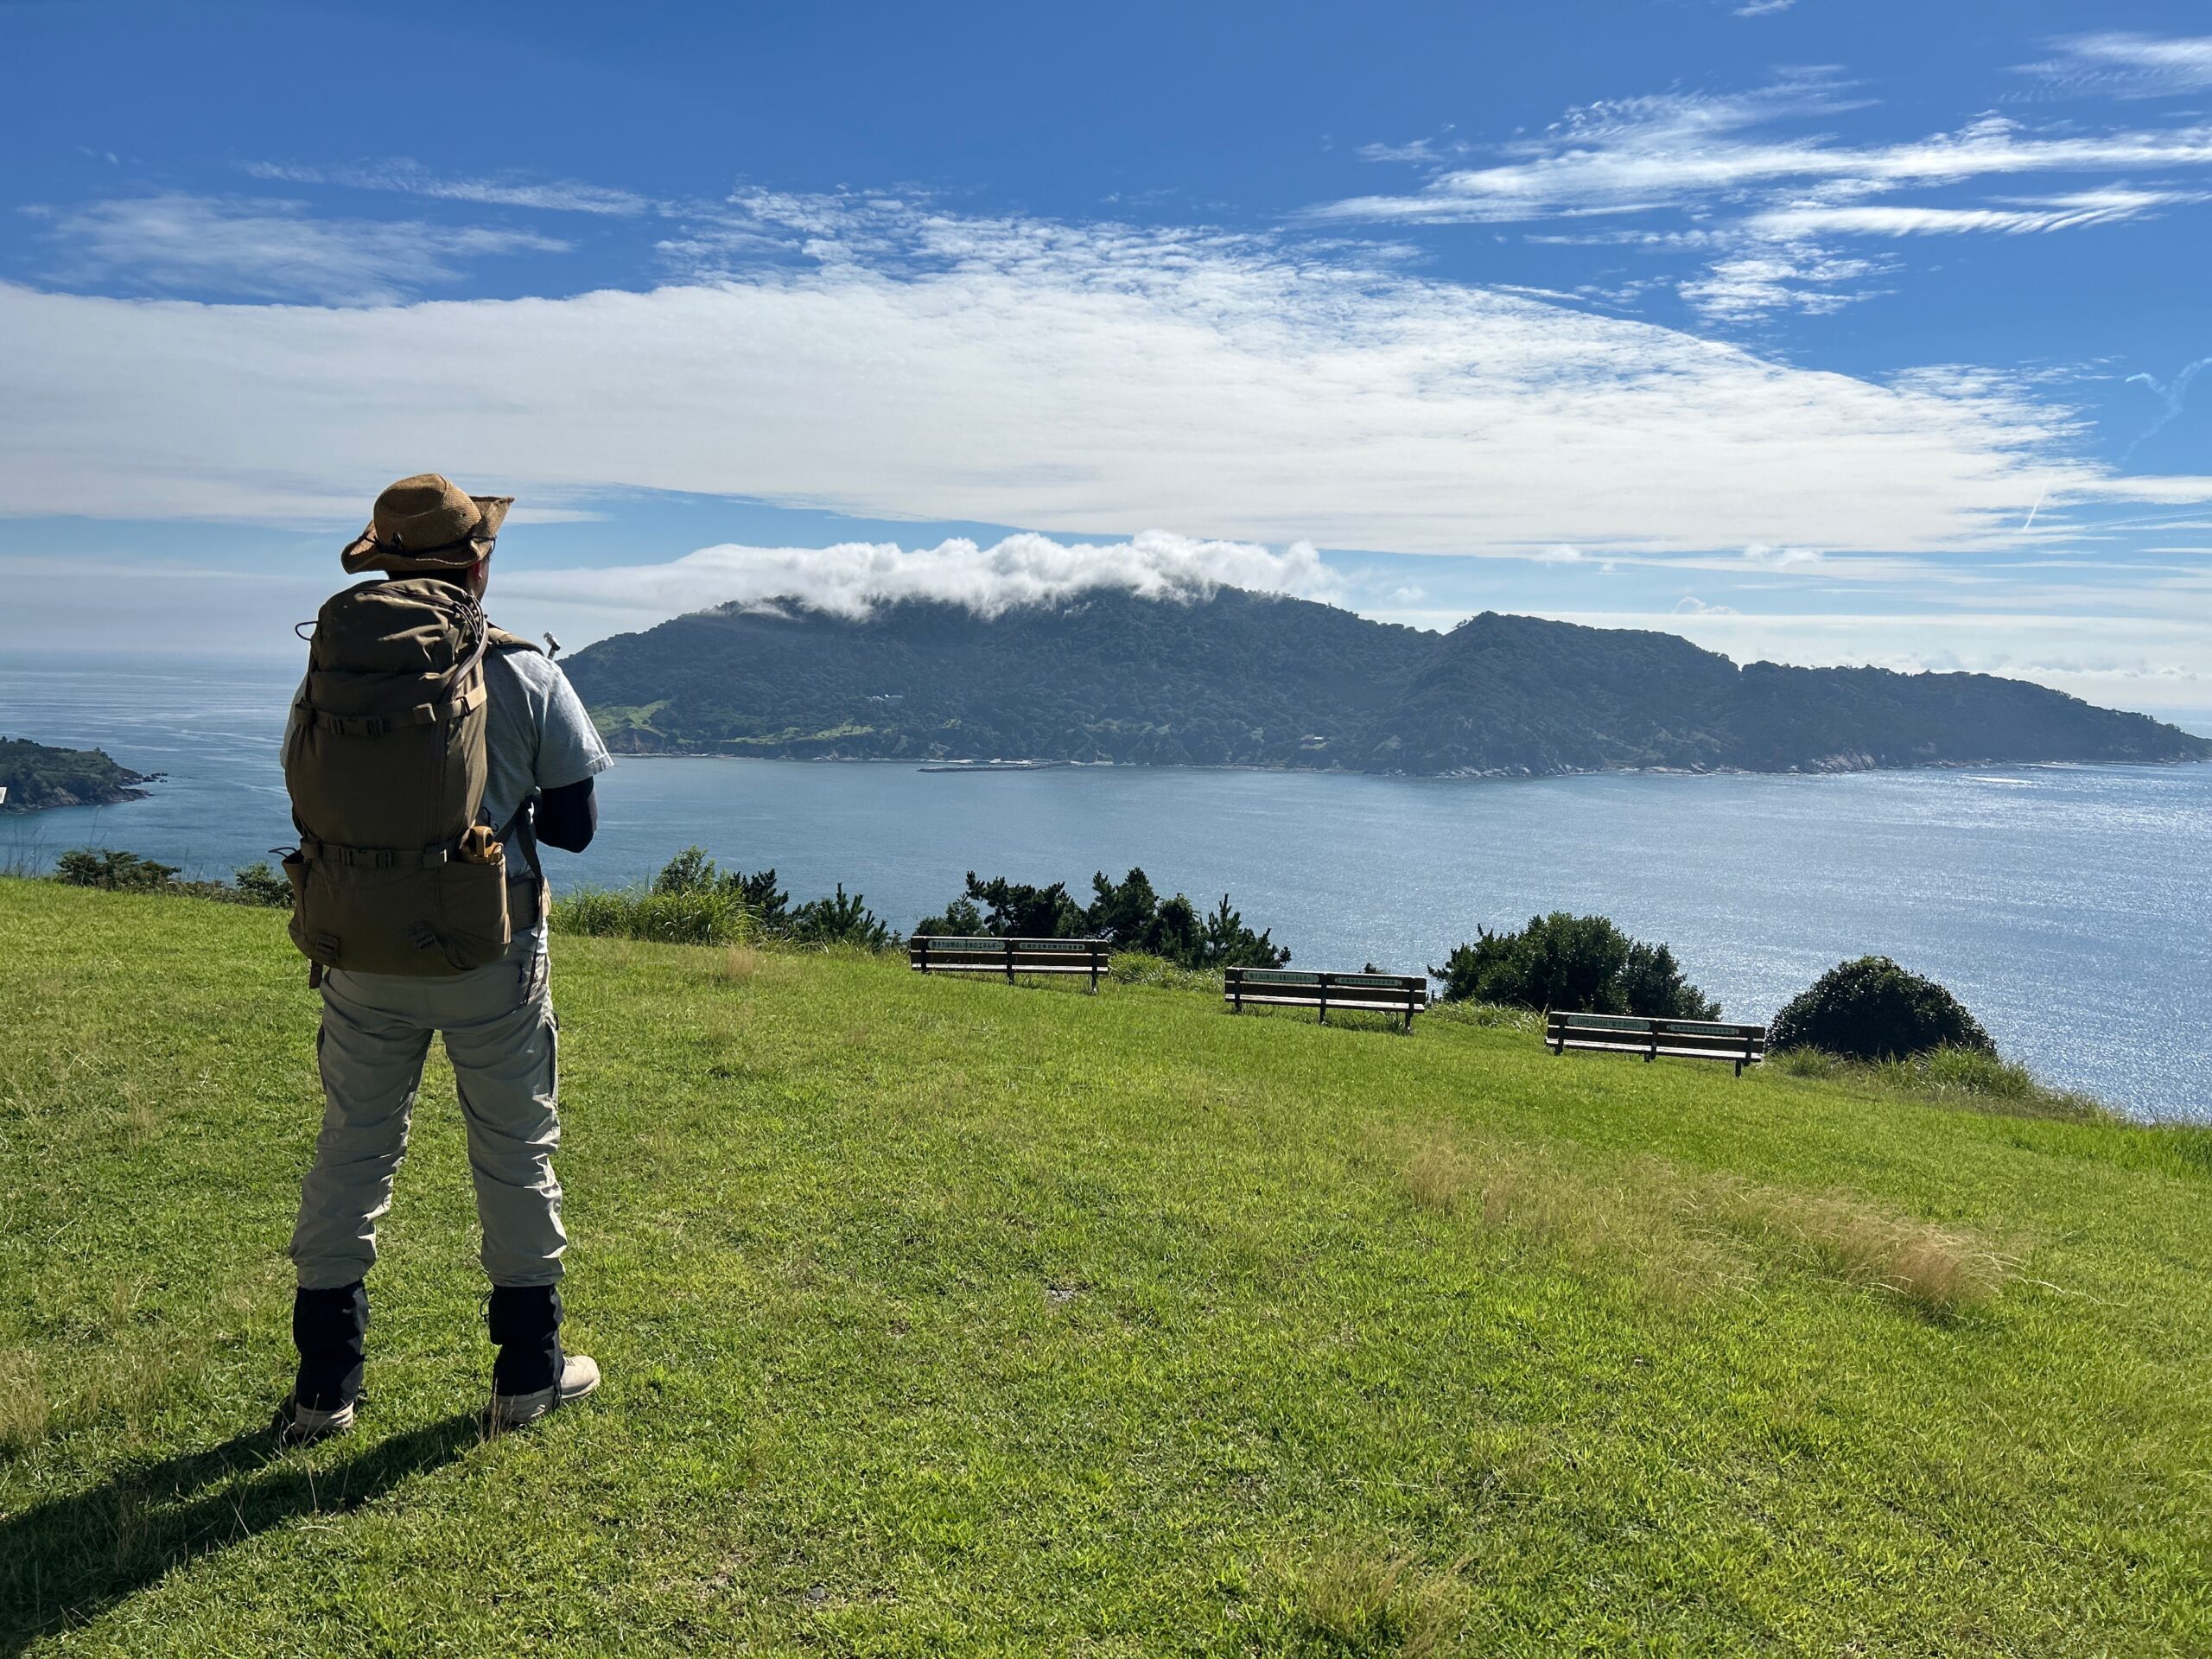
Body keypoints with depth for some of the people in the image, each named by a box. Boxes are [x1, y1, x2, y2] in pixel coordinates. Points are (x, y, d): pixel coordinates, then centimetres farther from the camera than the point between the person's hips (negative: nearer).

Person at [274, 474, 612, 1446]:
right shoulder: (527, 678, -8)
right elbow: (573, 826, -1)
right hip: (491, 956, -2)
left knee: (350, 1152, 14)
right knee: (514, 1156, 10)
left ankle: (324, 1386, 21)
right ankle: (528, 1374, 21)